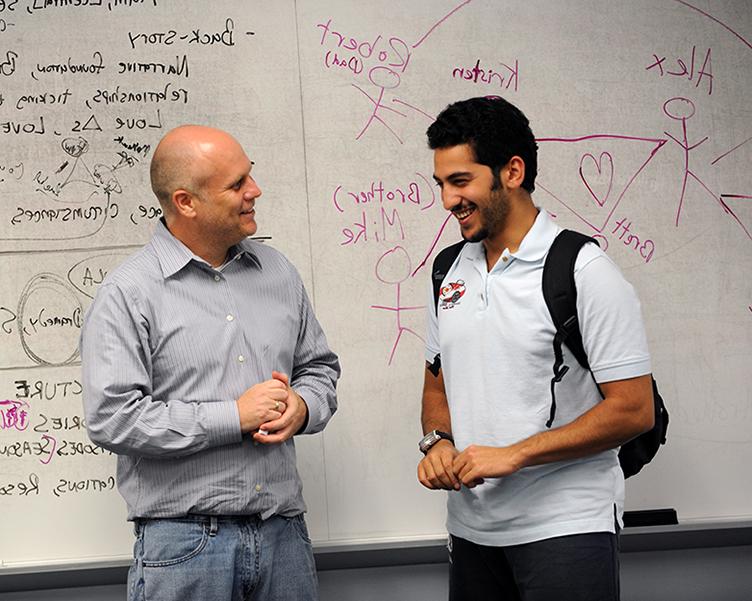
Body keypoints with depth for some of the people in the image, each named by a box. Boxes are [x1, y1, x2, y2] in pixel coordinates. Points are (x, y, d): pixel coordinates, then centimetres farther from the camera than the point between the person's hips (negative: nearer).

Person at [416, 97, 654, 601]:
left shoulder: (584, 271, -11)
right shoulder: (451, 271, 9)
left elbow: (633, 410, -15)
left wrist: (514, 454, -19)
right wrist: (438, 441, -4)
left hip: (566, 527, -6)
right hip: (471, 528, 6)